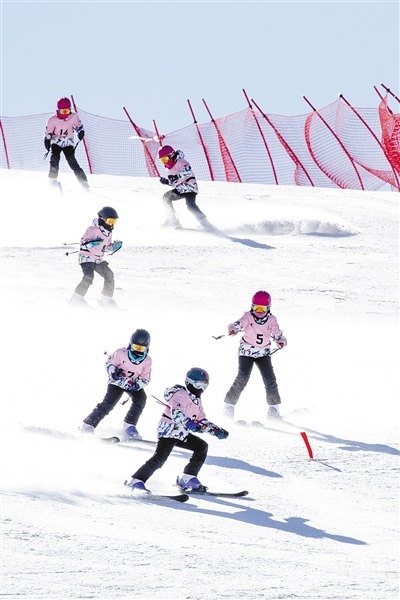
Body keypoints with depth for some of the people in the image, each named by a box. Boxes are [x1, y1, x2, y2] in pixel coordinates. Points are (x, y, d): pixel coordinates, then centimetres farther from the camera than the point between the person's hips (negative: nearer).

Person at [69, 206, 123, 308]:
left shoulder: (108, 233, 10)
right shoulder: (93, 229, -16)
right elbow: (83, 243, -18)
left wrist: (114, 247, 2)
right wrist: (93, 243, -36)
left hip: (98, 259, 8)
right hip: (87, 257, -8)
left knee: (109, 275, -2)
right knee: (89, 277, -24)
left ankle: (106, 300, 7)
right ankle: (76, 298, -15)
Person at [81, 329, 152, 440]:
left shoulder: (147, 361, -11)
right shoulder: (121, 353, -18)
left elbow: (145, 379, -5)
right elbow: (109, 363, -4)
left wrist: (137, 385, -24)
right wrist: (113, 372, -24)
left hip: (133, 384, 3)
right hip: (117, 382, -3)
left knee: (141, 398, -25)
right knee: (108, 403, -21)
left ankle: (129, 426, -18)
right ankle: (88, 425, -15)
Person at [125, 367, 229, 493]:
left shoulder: (196, 400, 15)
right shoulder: (180, 395, -16)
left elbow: (202, 420, 22)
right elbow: (176, 413, -34)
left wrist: (217, 431, 11)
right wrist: (189, 424, -50)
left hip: (181, 435, 10)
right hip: (168, 431, -10)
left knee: (202, 447, 5)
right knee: (160, 457, -22)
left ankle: (187, 479, 7)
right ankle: (136, 481, -19)